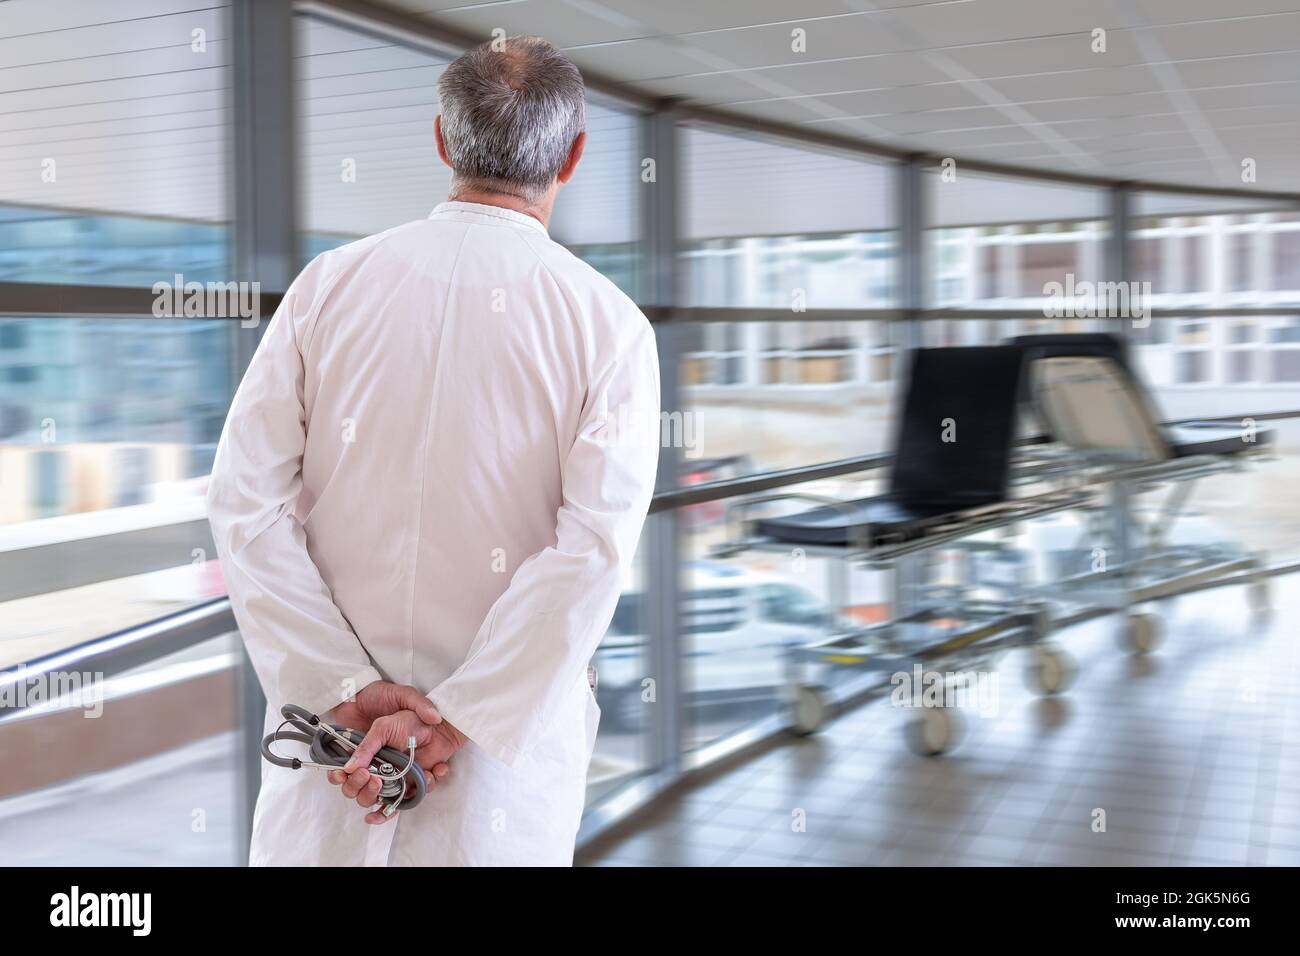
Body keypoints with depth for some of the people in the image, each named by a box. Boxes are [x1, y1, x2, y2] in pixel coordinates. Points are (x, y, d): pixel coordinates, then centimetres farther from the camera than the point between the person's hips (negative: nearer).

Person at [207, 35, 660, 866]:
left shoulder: (331, 285, -4)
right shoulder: (609, 325, -8)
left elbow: (245, 502, -8)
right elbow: (595, 548, -17)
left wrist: (349, 688, -9)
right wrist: (452, 720, -15)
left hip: (330, 716, 1)